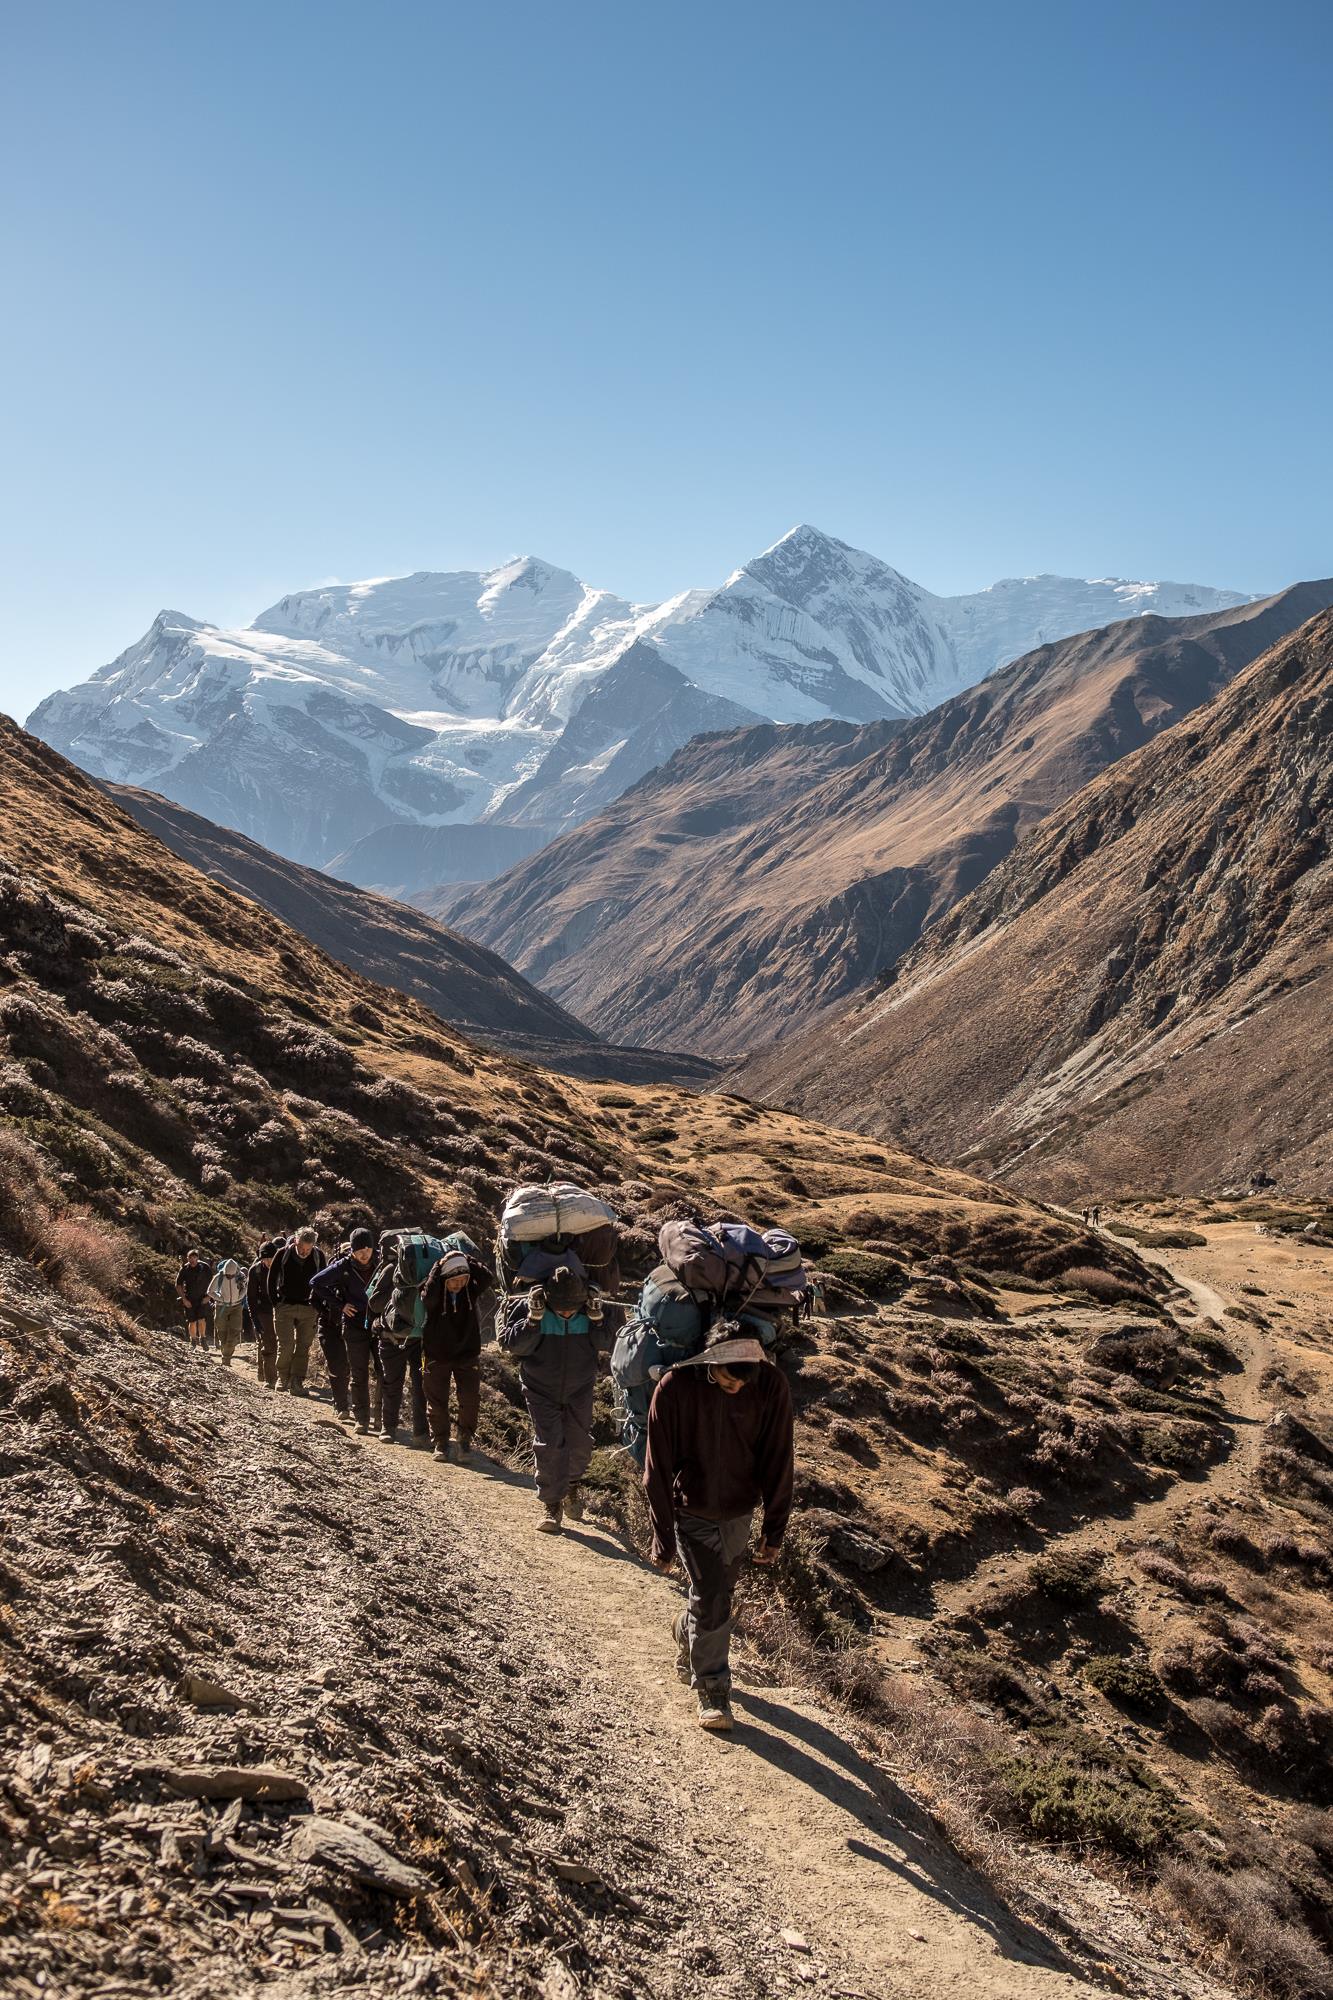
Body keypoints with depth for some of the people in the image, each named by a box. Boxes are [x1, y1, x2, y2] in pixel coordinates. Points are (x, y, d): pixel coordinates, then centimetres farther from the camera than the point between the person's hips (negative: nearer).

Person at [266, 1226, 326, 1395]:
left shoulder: (318, 1256, -3)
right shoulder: (283, 1254, -8)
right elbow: (271, 1279, 2)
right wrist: (275, 1303, -1)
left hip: (309, 1309, 2)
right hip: (285, 1306, -2)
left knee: (303, 1347, 1)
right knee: (285, 1345, -6)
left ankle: (297, 1383, 4)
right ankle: (283, 1378, 12)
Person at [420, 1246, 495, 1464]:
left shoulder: (472, 1291, -8)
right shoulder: (435, 1294, -13)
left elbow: (488, 1279, -26)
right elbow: (428, 1296, -36)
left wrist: (467, 1260, -21)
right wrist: (439, 1267, -30)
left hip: (467, 1355, 1)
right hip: (437, 1356, -1)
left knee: (470, 1400, -5)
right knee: (437, 1402, 5)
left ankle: (465, 1441, 11)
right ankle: (440, 1442, 21)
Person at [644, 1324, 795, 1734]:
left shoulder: (771, 1385, -19)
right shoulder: (675, 1388, -25)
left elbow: (778, 1461, -9)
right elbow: (658, 1470, -16)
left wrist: (774, 1530, -5)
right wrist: (663, 1539, -12)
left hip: (739, 1513, 3)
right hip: (692, 1512, -3)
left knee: (718, 1593, 17)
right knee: (712, 1597, -9)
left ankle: (686, 1636, 47)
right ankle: (712, 1691, 9)